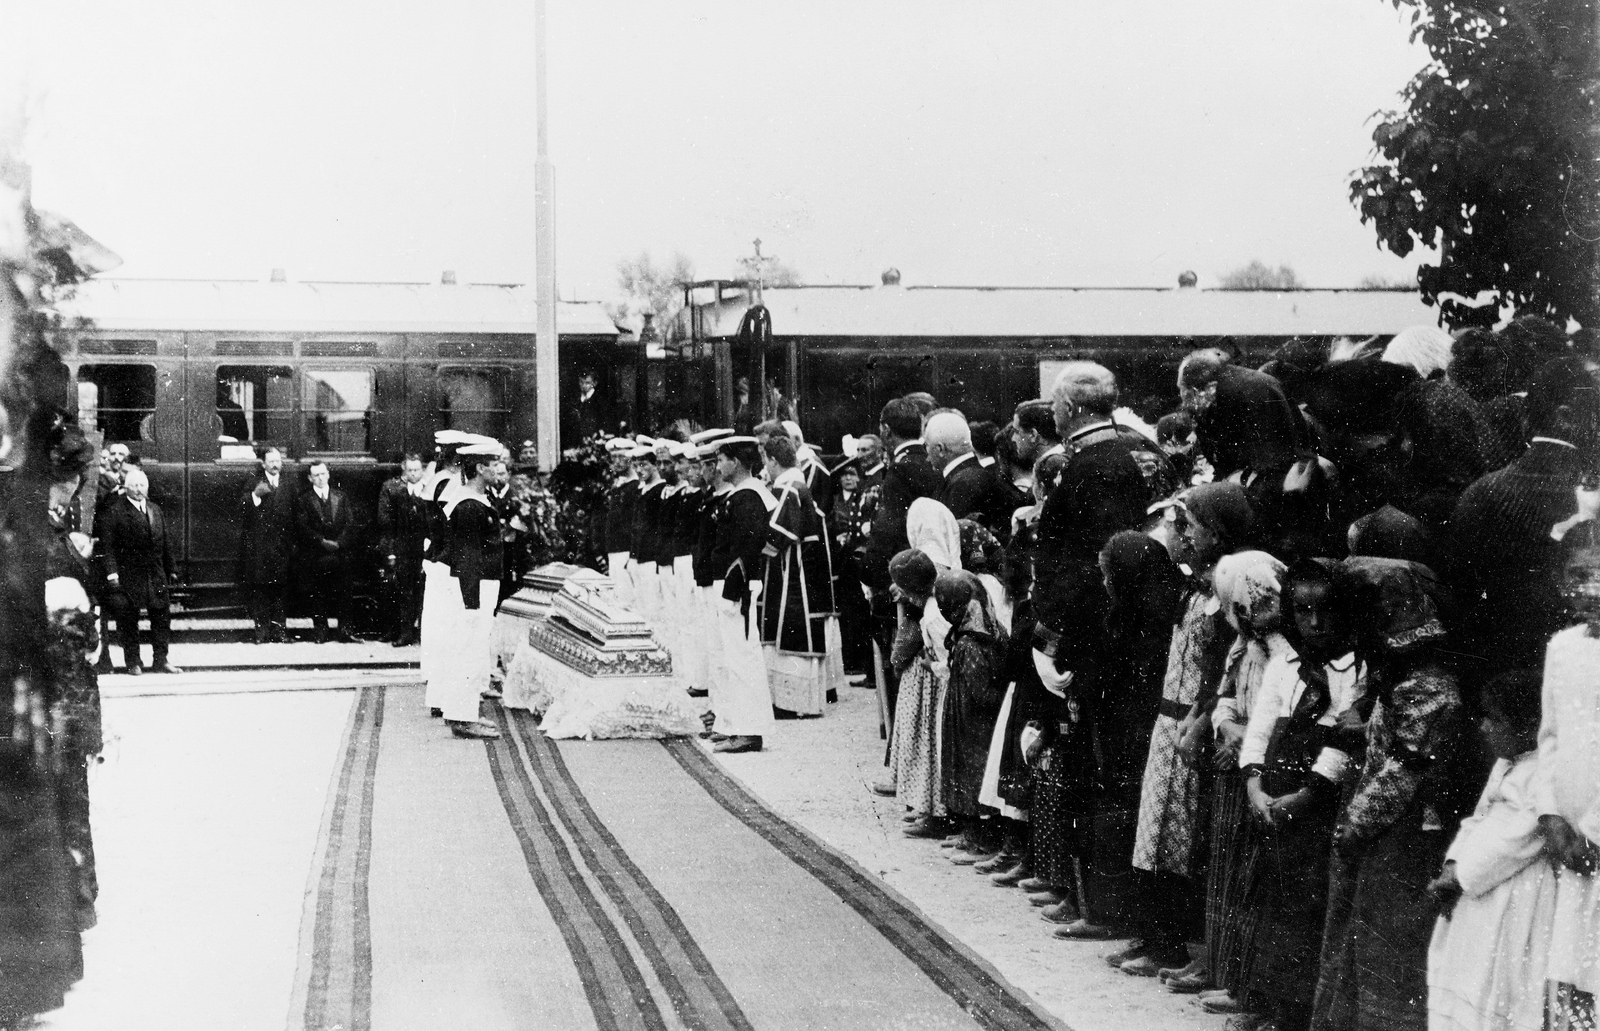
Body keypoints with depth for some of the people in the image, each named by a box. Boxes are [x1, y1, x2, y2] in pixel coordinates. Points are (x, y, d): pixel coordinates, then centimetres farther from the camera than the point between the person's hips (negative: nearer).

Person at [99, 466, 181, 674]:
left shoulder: (156, 510, 15)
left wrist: (170, 571, 14)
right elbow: (108, 545, -10)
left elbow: (166, 543, 17)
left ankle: (160, 660, 11)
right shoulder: (115, 511, -4)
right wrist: (112, 573, -17)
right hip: (128, 576, -5)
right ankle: (132, 662, 9)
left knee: (162, 617, 5)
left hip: (156, 575, 5)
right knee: (128, 620, 1)